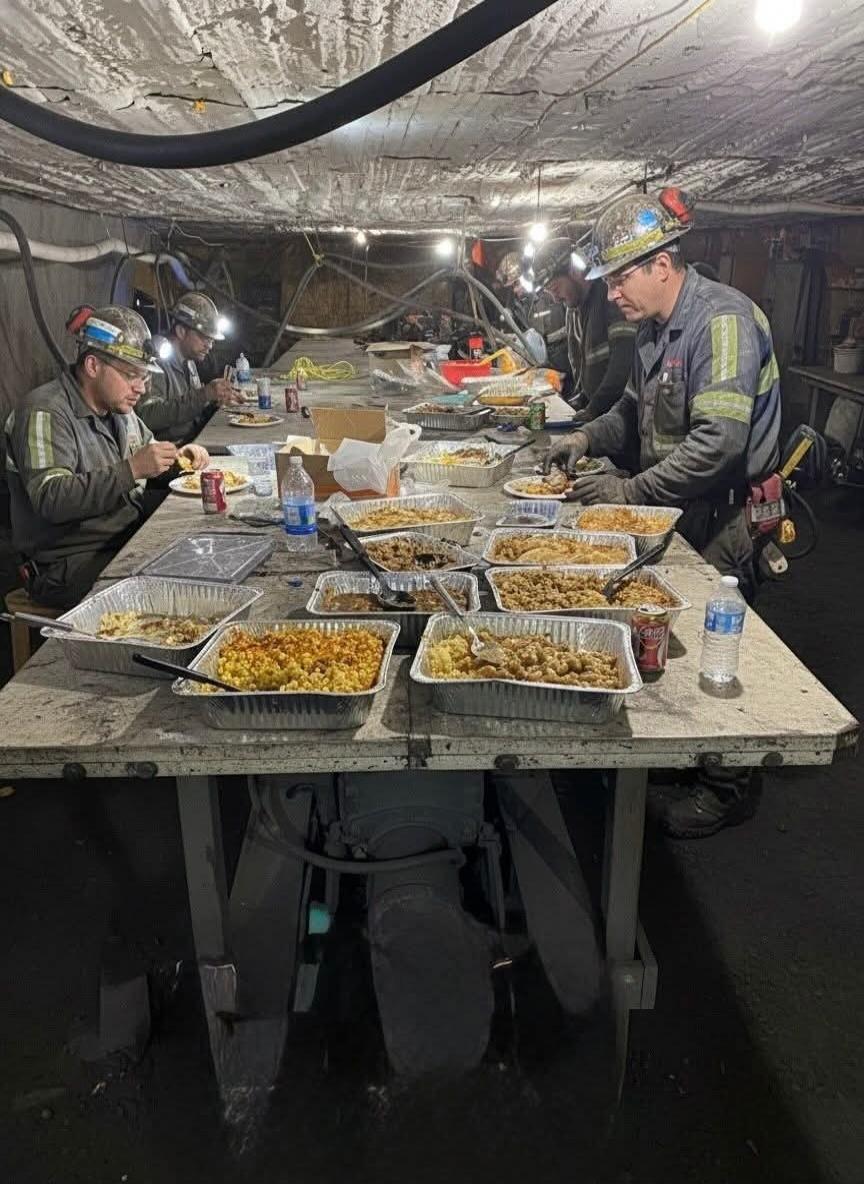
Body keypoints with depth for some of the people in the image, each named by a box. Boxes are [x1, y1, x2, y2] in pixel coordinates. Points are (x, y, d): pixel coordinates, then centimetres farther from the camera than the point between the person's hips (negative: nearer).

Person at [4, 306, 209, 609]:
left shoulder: (117, 407, 13)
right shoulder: (45, 413, -14)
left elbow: (148, 447, 31)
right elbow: (51, 500, -27)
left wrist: (177, 456, 6)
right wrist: (132, 470, -31)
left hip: (129, 543, 8)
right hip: (69, 565, -8)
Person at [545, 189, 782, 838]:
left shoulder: (723, 320, -21)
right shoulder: (657, 327, 9)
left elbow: (718, 443, -29)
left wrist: (632, 491, -23)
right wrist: (589, 437, 4)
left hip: (725, 517, -8)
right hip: (678, 512, 8)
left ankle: (731, 789, 20)